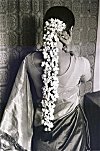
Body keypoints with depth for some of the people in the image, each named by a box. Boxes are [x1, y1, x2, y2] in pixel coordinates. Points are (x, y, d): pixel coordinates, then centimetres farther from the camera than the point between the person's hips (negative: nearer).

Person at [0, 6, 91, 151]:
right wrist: (68, 51, -9)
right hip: (71, 129, -1)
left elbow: (18, 100, -8)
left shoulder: (30, 61, -18)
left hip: (41, 128, 2)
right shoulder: (80, 63, -23)